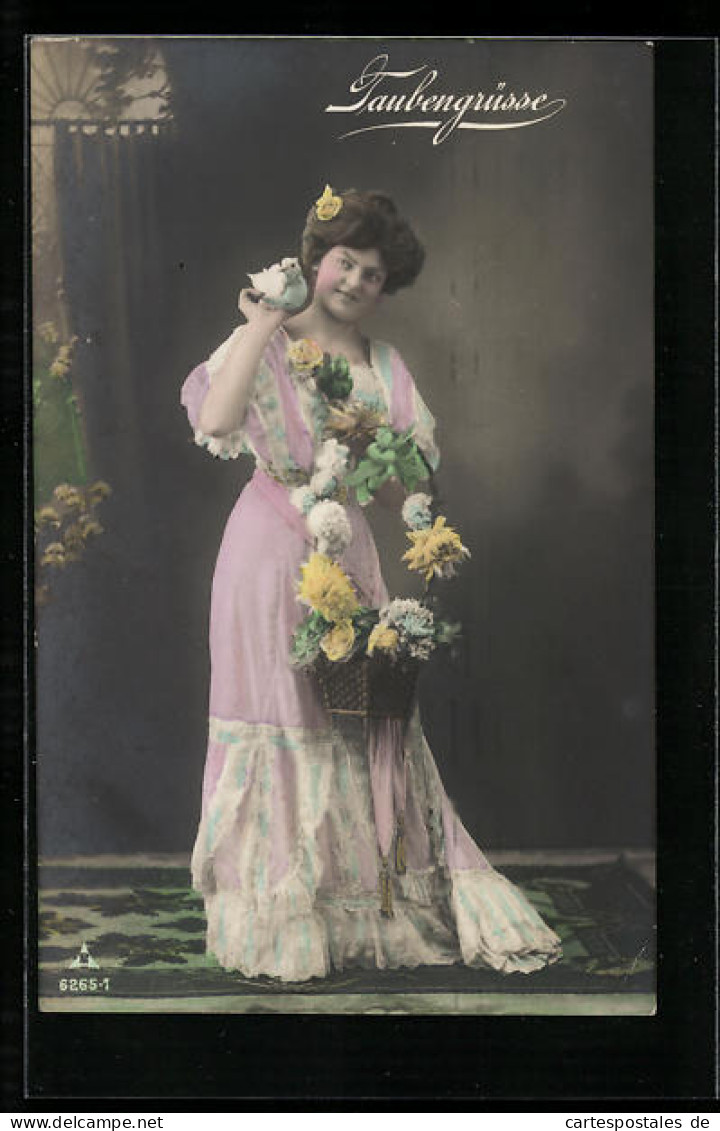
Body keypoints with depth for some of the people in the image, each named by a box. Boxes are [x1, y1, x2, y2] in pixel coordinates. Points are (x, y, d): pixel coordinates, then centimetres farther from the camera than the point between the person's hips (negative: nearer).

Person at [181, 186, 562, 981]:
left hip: (346, 550, 4)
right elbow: (214, 420, -21)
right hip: (271, 546, -4)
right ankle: (279, 925, 7)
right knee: (279, 719, -2)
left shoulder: (384, 368, 13)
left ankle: (369, 908, 14)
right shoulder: (264, 344, 0)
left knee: (362, 721, 3)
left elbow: (402, 490, 11)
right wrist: (261, 324, -15)